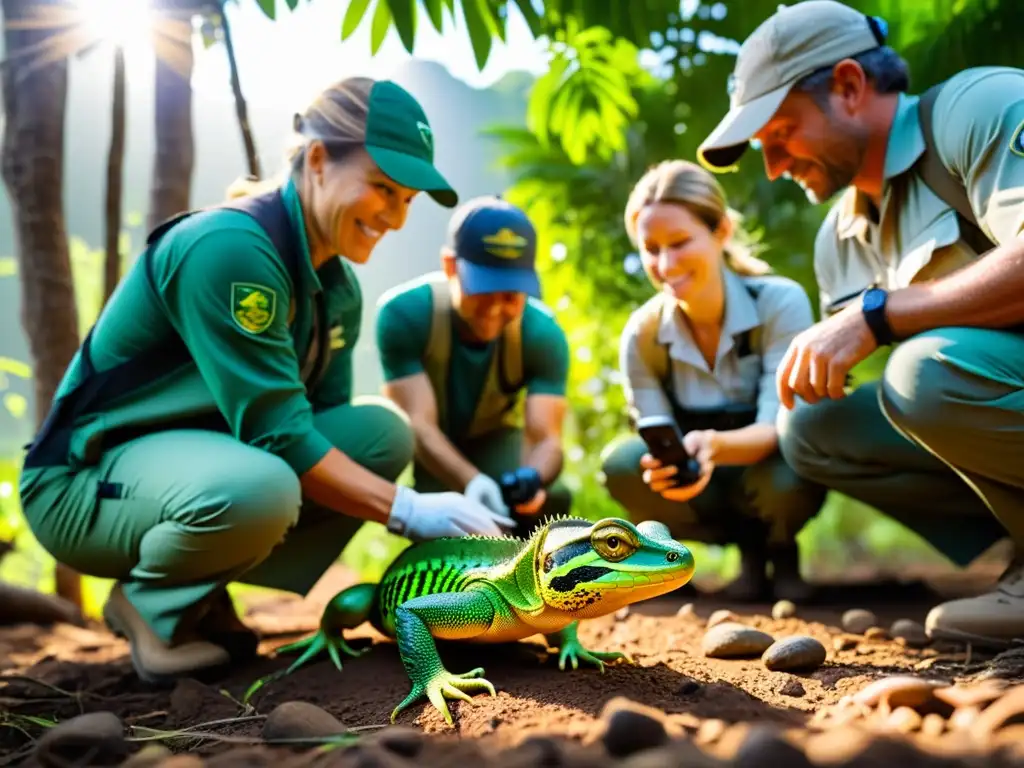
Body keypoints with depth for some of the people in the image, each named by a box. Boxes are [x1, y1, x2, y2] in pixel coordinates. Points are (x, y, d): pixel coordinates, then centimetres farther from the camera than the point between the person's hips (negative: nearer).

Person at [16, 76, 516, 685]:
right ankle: (148, 600, -6)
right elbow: (277, 432, -27)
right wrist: (407, 509, -26)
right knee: (257, 487, -39)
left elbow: (322, 423, 2)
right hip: (86, 477, -8)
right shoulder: (230, 248, -24)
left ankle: (202, 593, -1)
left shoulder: (338, 287, 3)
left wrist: (452, 505, -11)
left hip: (199, 459, 8)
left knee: (382, 433, -8)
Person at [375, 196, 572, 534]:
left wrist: (532, 480, -61)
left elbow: (546, 437, -35)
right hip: (426, 443, -1)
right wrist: (473, 483, -58)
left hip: (493, 438, 1)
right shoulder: (402, 313, -33)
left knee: (550, 500, -24)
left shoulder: (542, 334, -28)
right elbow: (418, 424, -38)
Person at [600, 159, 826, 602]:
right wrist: (663, 465, -38)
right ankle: (749, 547, 0)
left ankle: (782, 552, 3)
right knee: (622, 464, -27)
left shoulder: (781, 303, -22)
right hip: (705, 484, 3)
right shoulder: (641, 334, -14)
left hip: (772, 470, -2)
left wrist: (715, 446, -50)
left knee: (783, 481, -37)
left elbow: (778, 428, -28)